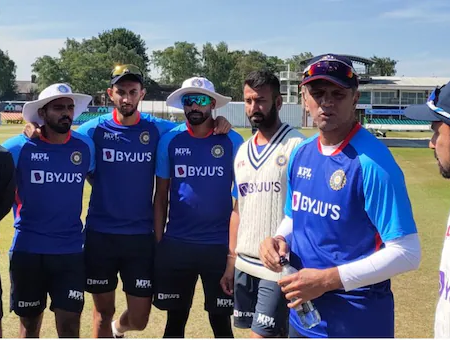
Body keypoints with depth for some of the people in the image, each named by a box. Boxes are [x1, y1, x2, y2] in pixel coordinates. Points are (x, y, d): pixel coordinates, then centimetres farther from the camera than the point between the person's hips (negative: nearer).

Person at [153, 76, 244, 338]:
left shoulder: (232, 141, -3)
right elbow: (161, 195, 6)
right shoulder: (170, 141, 1)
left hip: (220, 245, -1)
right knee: (176, 319, 13)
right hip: (176, 244, 1)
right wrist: (157, 241, 2)